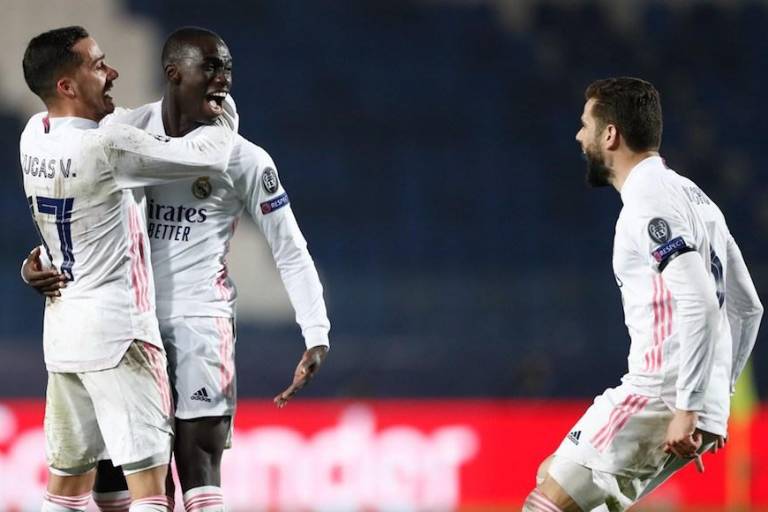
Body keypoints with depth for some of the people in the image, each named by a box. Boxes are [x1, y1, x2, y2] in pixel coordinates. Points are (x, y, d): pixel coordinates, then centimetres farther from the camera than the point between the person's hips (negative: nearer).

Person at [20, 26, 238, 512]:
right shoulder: (108, 146, -19)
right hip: (116, 329, -8)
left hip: (63, 328, 8)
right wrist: (224, 116, 8)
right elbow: (208, 158, -11)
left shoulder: (35, 136, 4)